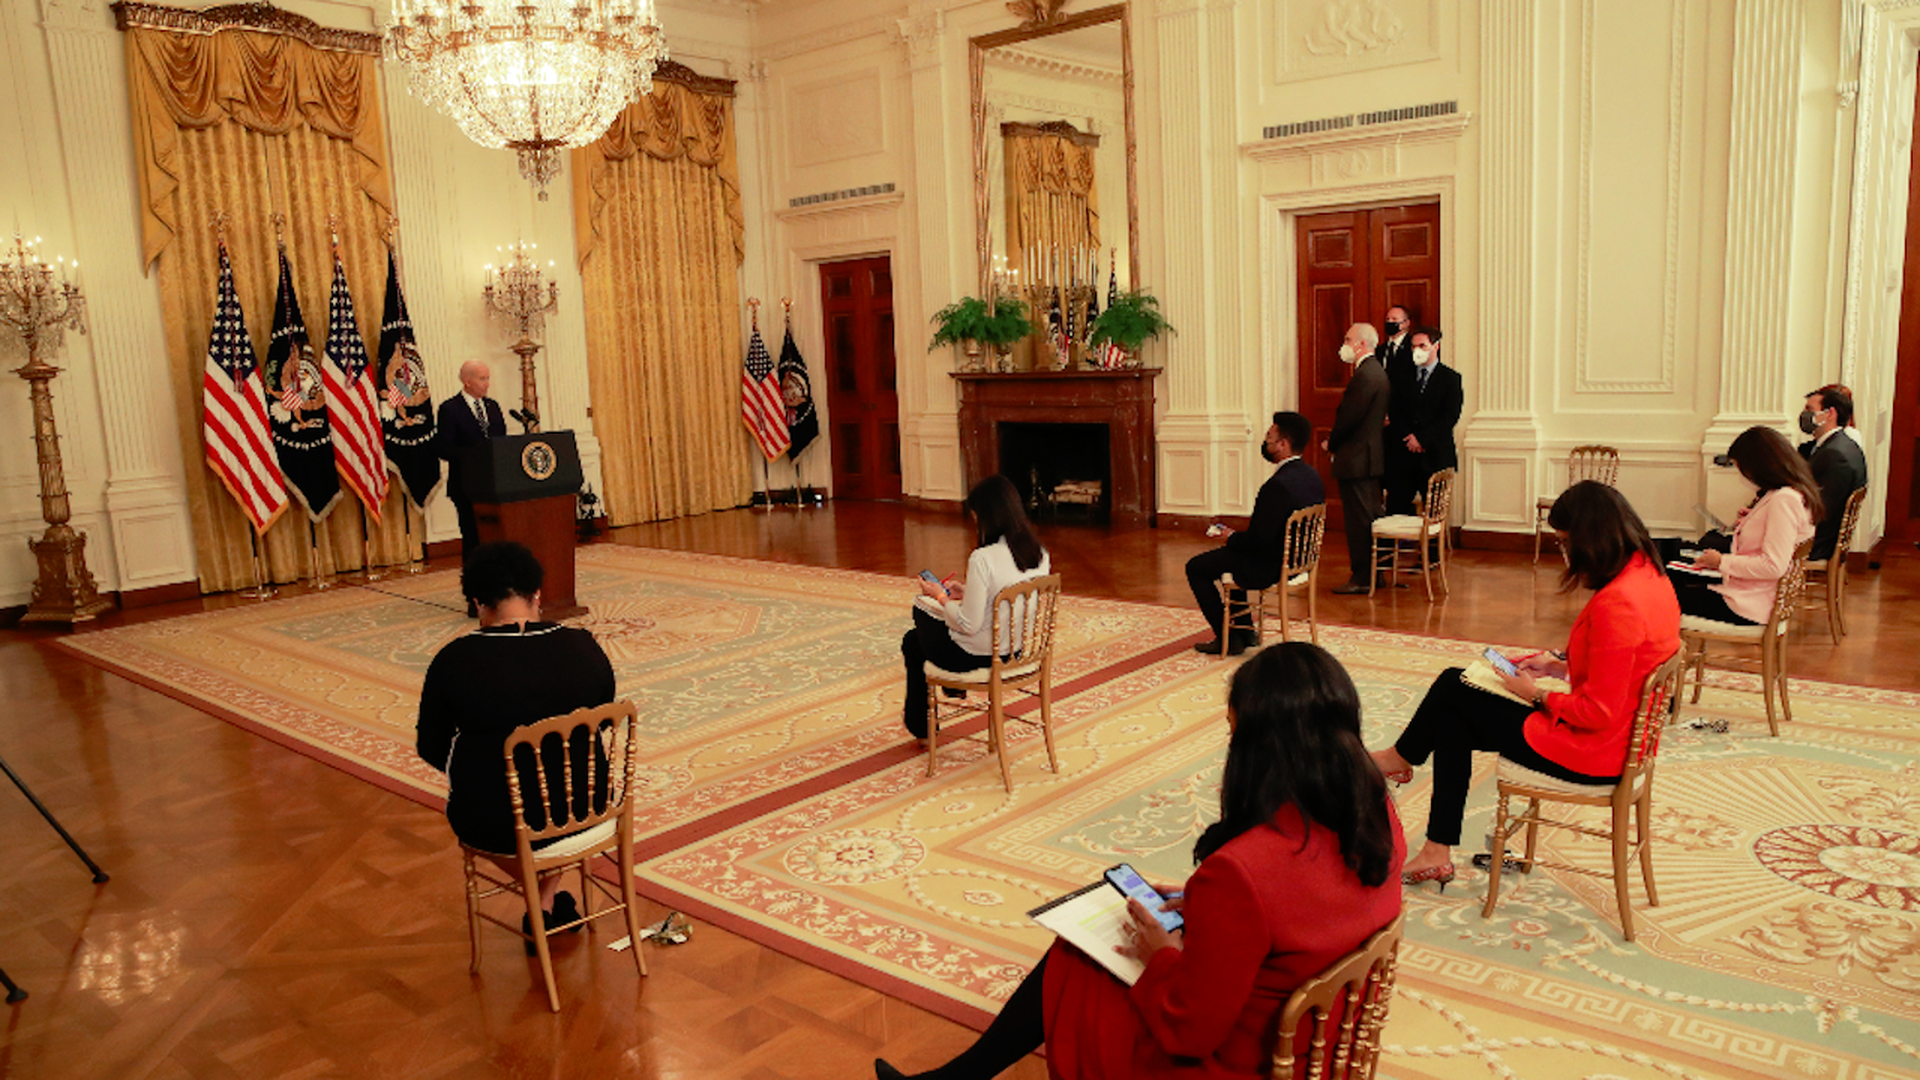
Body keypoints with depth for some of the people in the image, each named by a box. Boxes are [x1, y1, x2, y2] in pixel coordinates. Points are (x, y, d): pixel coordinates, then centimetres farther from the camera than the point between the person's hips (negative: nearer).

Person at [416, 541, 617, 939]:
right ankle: (546, 903, 38)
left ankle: (545, 904, 35)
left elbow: (431, 748, -1)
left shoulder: (454, 660, -13)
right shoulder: (583, 646, -8)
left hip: (491, 826, -1)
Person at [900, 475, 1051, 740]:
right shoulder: (1040, 555, -7)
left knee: (912, 641, 24)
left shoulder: (982, 559, -29)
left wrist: (941, 597, -7)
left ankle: (919, 725, 41)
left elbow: (969, 625, -24)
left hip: (977, 657, -7)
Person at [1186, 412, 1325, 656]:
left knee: (1195, 568, 5)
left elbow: (1259, 539, -28)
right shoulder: (1311, 476, 2)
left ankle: (1227, 638, 10)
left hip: (1270, 567, -10)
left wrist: (1231, 537, -7)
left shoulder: (1278, 485, -29)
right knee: (1233, 554, 33)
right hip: (1297, 559, 10)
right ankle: (1245, 630, 34)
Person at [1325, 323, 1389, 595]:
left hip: (1357, 459, -10)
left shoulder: (1364, 376, -18)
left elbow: (1348, 418, -21)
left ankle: (1361, 577, 1)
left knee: (1359, 519, -4)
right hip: (1372, 457, 10)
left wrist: (1330, 443, -4)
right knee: (1369, 517, 15)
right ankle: (1371, 574, 22)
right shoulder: (1377, 371, 15)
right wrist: (1334, 441, 11)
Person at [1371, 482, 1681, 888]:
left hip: (1590, 752, -10)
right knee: (1450, 723, 13)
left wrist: (1537, 695, -11)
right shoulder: (1648, 573, 2)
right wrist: (1560, 663, 9)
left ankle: (1401, 756, 33)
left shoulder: (1617, 603, -28)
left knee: (1452, 689, 3)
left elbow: (1598, 713, -26)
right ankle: (1437, 852, 18)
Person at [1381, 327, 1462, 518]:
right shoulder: (1398, 374, 11)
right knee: (1395, 510, -1)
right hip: (1401, 454, 2)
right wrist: (1408, 437, -10)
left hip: (1435, 457, -2)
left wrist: (1422, 438, -13)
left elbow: (1450, 416, -4)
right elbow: (1392, 411, 3)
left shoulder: (1450, 378, 5)